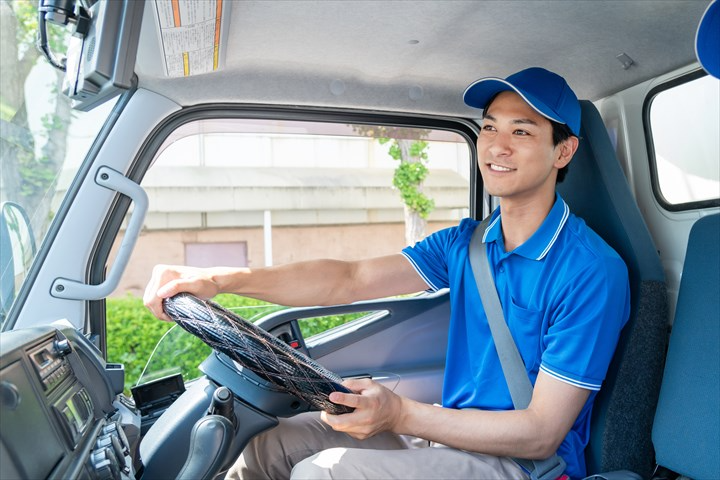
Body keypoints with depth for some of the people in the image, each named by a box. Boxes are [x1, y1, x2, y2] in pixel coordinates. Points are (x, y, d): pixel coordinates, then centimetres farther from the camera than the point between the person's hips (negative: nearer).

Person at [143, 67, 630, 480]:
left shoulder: (593, 271, -18)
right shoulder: (466, 242, 3)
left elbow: (540, 434, -19)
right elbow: (352, 280, -6)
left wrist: (400, 414, -31)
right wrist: (224, 279, -18)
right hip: (454, 430, 6)